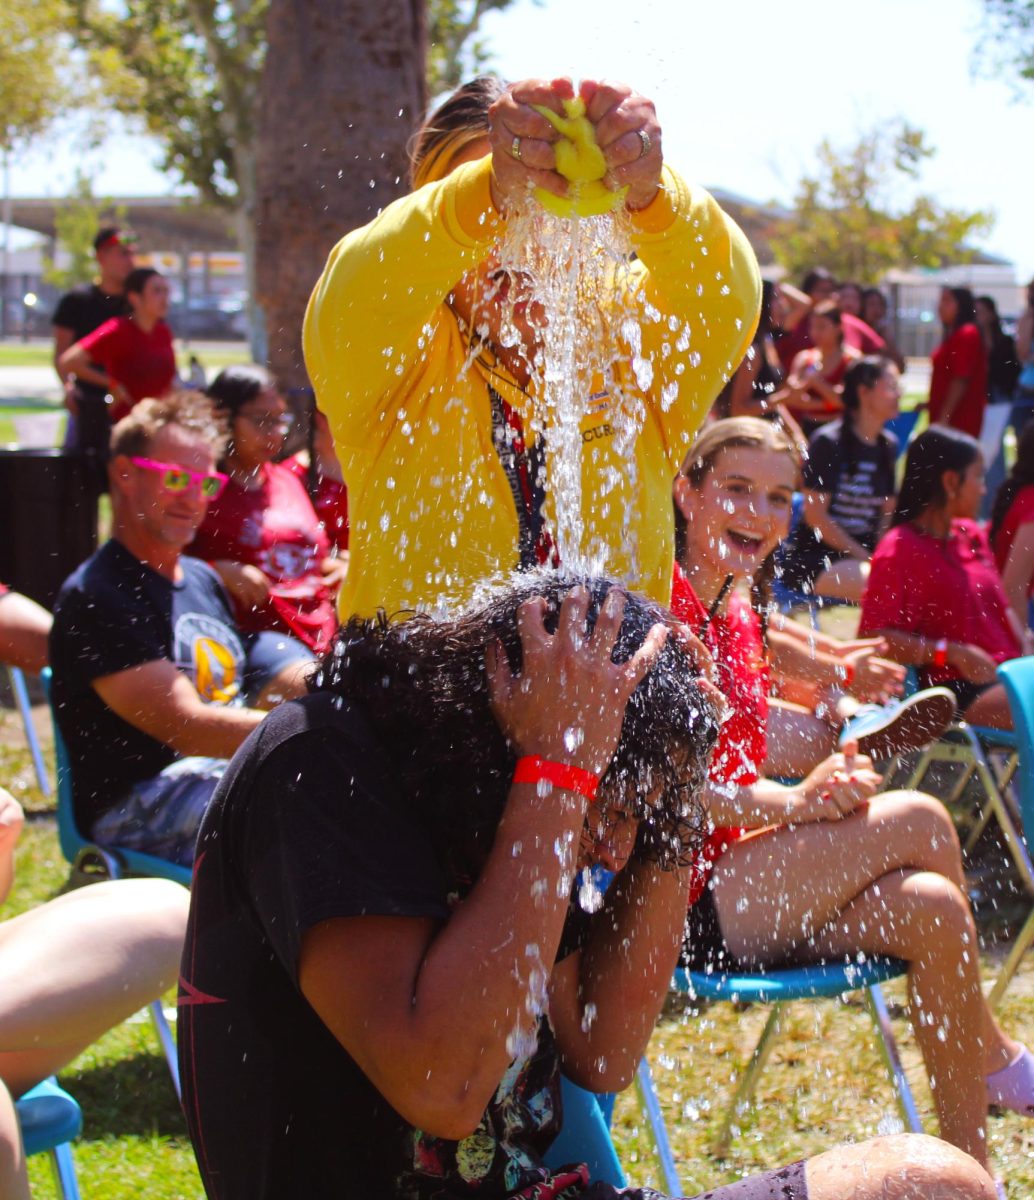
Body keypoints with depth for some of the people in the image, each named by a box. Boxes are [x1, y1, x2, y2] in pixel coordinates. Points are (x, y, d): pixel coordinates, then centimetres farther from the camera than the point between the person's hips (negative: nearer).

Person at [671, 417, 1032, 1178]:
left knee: (930, 908, -12)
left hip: (735, 876, 8)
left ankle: (969, 1170, 0)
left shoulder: (741, 616, 14)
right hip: (676, 907, -8)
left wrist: (831, 777, -4)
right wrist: (791, 803, -22)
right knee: (918, 821, -17)